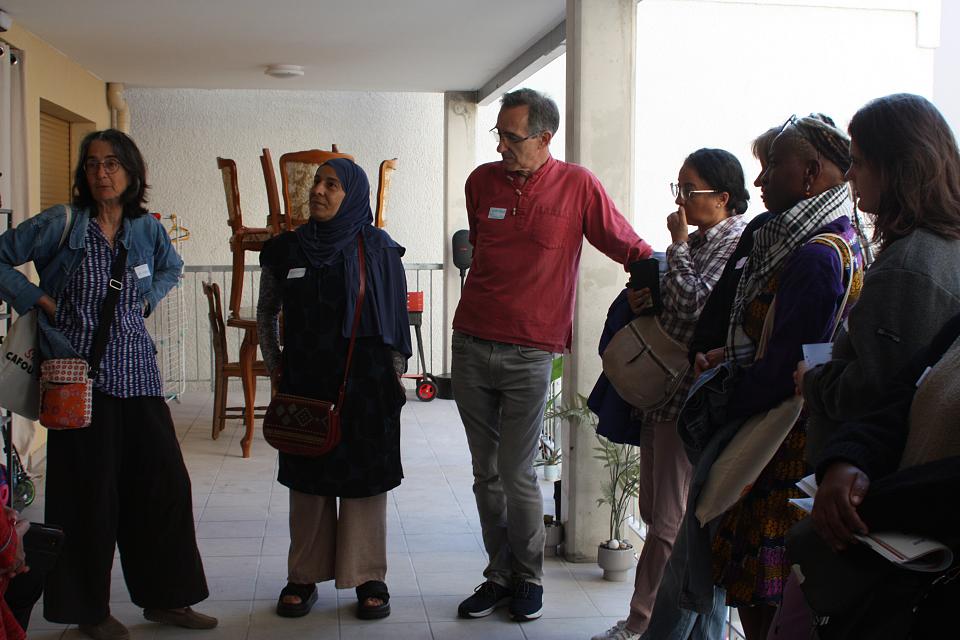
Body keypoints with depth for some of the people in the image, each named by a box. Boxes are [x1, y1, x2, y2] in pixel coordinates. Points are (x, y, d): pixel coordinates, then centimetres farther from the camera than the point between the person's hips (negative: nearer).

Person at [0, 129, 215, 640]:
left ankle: (164, 598, 20)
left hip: (137, 372, 4)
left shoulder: (148, 229, 6)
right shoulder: (62, 224, -6)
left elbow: (171, 268, 26)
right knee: (91, 492, 3)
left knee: (165, 481, 4)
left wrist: (146, 302, 11)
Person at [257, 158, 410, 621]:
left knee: (365, 476, 3)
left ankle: (368, 577, 14)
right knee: (308, 478, 9)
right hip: (304, 385, 2)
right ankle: (304, 576, 20)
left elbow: (396, 320, 1)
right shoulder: (286, 250, 4)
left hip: (365, 385, -2)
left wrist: (394, 381, -1)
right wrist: (274, 366, 8)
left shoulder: (378, 250, -2)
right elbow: (266, 313, 15)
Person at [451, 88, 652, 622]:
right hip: (471, 345, 4)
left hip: (529, 355, -4)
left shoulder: (578, 185, -5)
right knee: (487, 473, 10)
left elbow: (629, 247, 1)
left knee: (518, 477, -2)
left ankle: (529, 578, 20)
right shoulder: (483, 180, 6)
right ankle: (500, 575, 25)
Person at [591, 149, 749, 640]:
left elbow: (694, 304, -22)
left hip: (690, 396, -9)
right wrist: (642, 299, 4)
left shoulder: (737, 242, -10)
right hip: (660, 388, 9)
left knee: (670, 521, 0)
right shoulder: (696, 241, 16)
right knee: (655, 512, 16)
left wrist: (677, 243, -11)